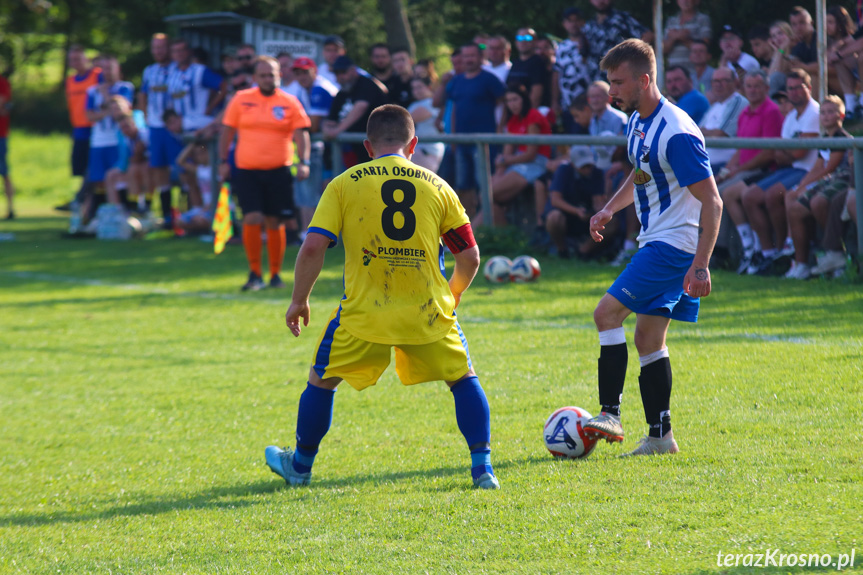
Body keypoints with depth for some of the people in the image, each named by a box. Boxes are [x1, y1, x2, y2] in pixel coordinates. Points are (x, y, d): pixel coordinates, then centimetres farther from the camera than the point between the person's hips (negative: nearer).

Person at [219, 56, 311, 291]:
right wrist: (223, 161, 7)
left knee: (275, 223, 4)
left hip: (278, 171, 0)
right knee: (252, 219, -11)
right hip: (247, 170, 0)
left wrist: (303, 162, -11)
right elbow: (227, 131, 10)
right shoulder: (241, 100, 5)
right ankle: (254, 273, 0)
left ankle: (275, 274, 16)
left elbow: (301, 133, 1)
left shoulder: (290, 102, 3)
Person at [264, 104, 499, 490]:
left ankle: (301, 465, 32)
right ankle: (481, 467, 7)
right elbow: (470, 257, 6)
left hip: (363, 313, -1)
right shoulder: (437, 186, 5)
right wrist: (452, 297, 24)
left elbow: (313, 247, -7)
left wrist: (299, 300, 6)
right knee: (463, 379, 18)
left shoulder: (344, 184, 1)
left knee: (321, 381, 20)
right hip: (428, 312, 1)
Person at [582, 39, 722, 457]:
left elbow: (712, 202, -21)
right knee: (648, 338, 9)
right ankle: (661, 435, 13)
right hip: (655, 242, 10)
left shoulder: (677, 133, -21)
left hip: (674, 245, -10)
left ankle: (610, 415, -15)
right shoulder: (637, 122, 9)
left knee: (607, 313, -15)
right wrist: (610, 208, 15)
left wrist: (701, 265, -26)